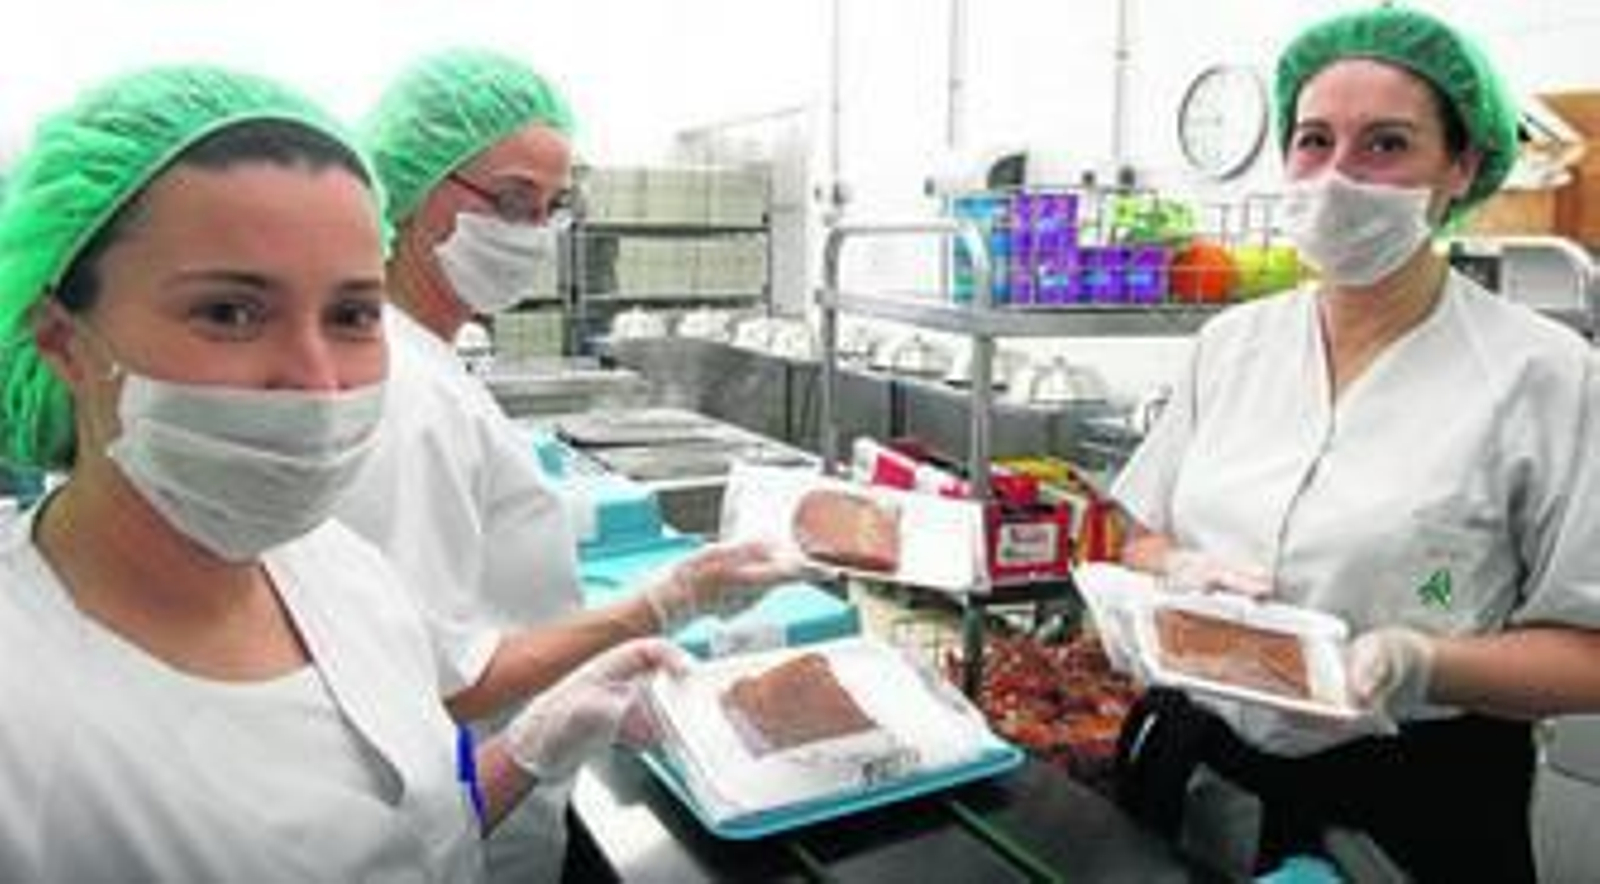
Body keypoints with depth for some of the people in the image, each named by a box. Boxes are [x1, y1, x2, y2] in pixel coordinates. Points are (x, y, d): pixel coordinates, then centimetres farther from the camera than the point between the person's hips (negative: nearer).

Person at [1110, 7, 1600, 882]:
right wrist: (1181, 573, -14)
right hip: (1195, 760, 4)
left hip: (1416, 808, -3)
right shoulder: (1230, 341, 1)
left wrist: (1422, 666, -26)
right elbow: (1144, 540, 7)